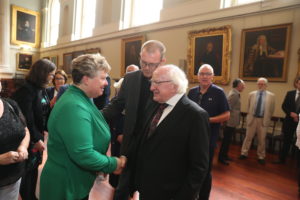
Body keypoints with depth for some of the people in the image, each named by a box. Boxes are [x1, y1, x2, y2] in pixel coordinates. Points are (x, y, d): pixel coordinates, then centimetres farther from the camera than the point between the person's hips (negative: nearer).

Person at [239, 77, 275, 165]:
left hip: (263, 120, 0)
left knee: (262, 139, 9)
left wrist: (267, 119, 5)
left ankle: (261, 157, 23)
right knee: (248, 137, 8)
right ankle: (244, 153, 20)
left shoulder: (271, 96, -1)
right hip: (252, 118, 1)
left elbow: (272, 109, 4)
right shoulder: (251, 94, 2)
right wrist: (249, 116, 9)